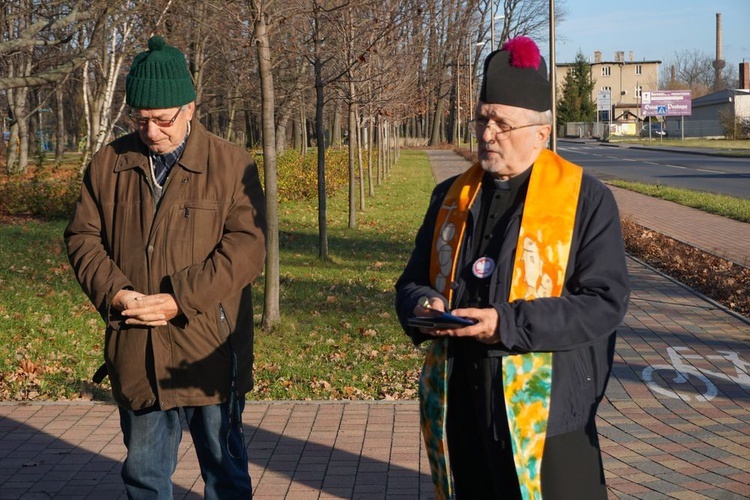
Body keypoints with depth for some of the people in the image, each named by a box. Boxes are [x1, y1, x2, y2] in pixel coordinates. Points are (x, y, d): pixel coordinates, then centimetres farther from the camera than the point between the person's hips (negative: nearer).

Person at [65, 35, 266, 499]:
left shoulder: (232, 164, -5)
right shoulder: (108, 164, 6)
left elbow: (247, 245, -12)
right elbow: (83, 237, 7)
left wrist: (178, 301, -18)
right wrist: (116, 293, -11)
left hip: (210, 351, -3)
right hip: (135, 352, 3)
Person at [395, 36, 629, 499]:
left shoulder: (586, 199, -6)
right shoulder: (451, 196, 11)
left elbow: (605, 301, -12)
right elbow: (413, 280, 18)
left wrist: (508, 324, -21)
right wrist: (422, 305, -7)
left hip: (545, 412, -5)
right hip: (460, 408, 5)